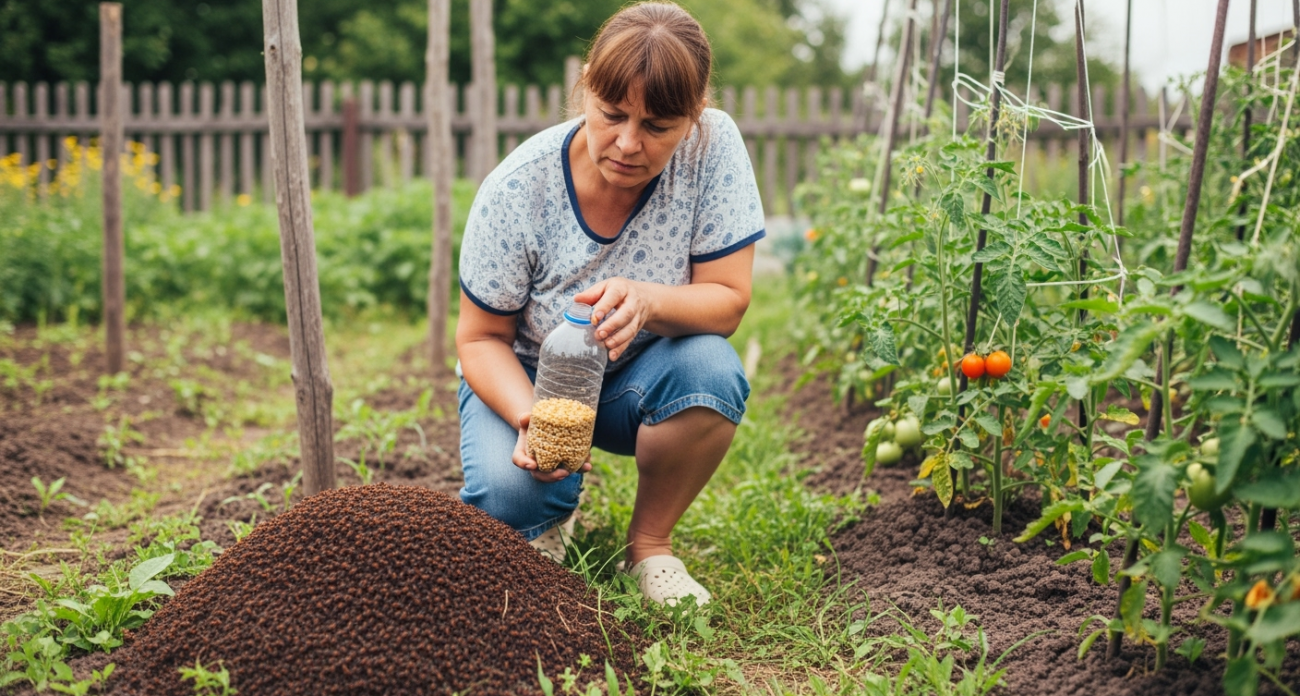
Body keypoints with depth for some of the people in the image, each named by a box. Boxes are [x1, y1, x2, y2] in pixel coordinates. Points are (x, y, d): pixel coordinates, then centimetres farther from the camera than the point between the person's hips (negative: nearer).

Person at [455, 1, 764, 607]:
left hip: (639, 380, 1)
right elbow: (481, 339, -13)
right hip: (529, 376, -1)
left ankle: (650, 543, -6)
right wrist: (530, 418, -34)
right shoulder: (516, 190, -24)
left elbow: (728, 301, -19)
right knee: (507, 496, -30)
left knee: (713, 370, -33)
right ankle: (555, 511, 11)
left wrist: (648, 300, -42)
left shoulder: (713, 147, -22)